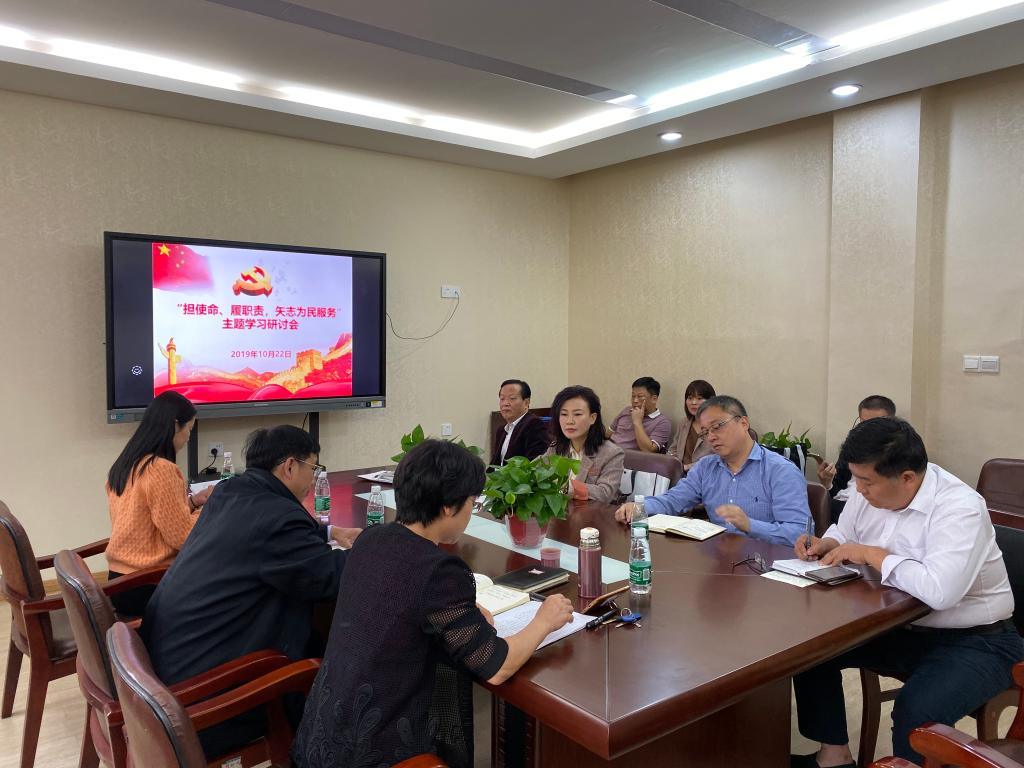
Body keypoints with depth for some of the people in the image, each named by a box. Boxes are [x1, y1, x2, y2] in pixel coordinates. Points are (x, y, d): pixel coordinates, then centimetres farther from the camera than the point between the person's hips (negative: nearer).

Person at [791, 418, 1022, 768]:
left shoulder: (959, 508, -27)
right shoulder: (868, 491, -4)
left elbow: (939, 591, -41)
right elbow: (844, 533, 16)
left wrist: (871, 554, -28)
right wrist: (824, 545, -7)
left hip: (971, 642, -7)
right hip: (898, 627, 8)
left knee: (915, 711, -32)